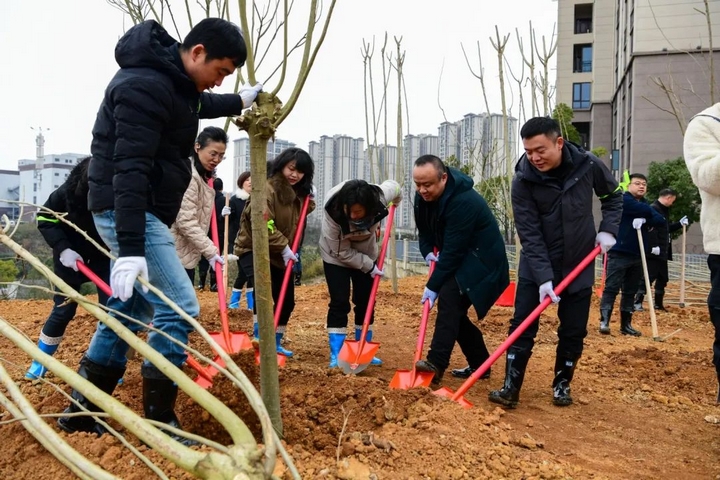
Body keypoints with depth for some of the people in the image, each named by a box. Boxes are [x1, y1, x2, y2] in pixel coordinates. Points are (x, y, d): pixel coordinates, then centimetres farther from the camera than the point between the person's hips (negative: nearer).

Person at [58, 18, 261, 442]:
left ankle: (82, 412, 26)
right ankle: (158, 423, -1)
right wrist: (130, 248, -33)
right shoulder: (144, 87, -21)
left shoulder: (173, 79, 11)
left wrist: (239, 102, 42)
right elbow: (130, 170, -28)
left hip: (140, 213, 11)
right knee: (178, 308, -13)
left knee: (126, 310, 15)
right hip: (128, 213, -11)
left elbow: (196, 105, 37)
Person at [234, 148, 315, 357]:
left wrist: (308, 207, 4)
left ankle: (276, 342, 23)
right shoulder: (267, 188, -20)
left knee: (287, 300, 8)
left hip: (280, 254, 8)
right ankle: (258, 335, -25)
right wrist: (283, 247, -23)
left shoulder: (298, 193, 7)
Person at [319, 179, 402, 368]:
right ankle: (336, 355, -2)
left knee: (365, 302, 6)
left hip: (366, 253, 4)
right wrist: (369, 266, -23)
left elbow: (395, 187, -6)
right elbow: (342, 252, -27)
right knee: (339, 302, -10)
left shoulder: (381, 197, -32)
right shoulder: (332, 213, -37)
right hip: (336, 256, -3)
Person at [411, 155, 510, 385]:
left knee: (449, 300, -26)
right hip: (460, 260, 9)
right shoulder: (423, 196, -4)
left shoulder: (463, 201, -31)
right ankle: (479, 364, 21)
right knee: (453, 311, 8)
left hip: (481, 260, -9)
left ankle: (435, 365, -31)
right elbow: (425, 229, 12)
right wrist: (428, 252, -8)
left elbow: (453, 250, -30)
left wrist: (433, 286, -25)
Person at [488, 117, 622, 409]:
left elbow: (613, 196, 7)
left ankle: (562, 384, 23)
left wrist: (608, 230, -7)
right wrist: (543, 277, -25)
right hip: (536, 266, -1)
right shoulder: (523, 180, -19)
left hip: (578, 264, 2)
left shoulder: (589, 165, -14)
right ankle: (511, 387, 1)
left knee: (573, 331, 6)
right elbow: (529, 235, -19)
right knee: (522, 326, -6)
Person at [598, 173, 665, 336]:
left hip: (638, 255, 7)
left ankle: (626, 324, 14)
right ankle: (604, 321, -6)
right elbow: (646, 211, -18)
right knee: (611, 288, -8)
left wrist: (644, 220, -14)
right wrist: (648, 214, 2)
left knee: (630, 291, 9)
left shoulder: (646, 204, 17)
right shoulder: (623, 200, -4)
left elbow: (661, 221, 0)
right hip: (619, 252, -7)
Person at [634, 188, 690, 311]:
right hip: (654, 252, -11)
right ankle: (637, 303, -10)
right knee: (648, 277, -12)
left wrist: (680, 224, 23)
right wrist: (654, 245, -28)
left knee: (663, 278, 15)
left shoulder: (664, 210, 20)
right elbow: (650, 228, -24)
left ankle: (658, 304, 23)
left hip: (662, 252, 11)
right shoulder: (653, 209, -14)